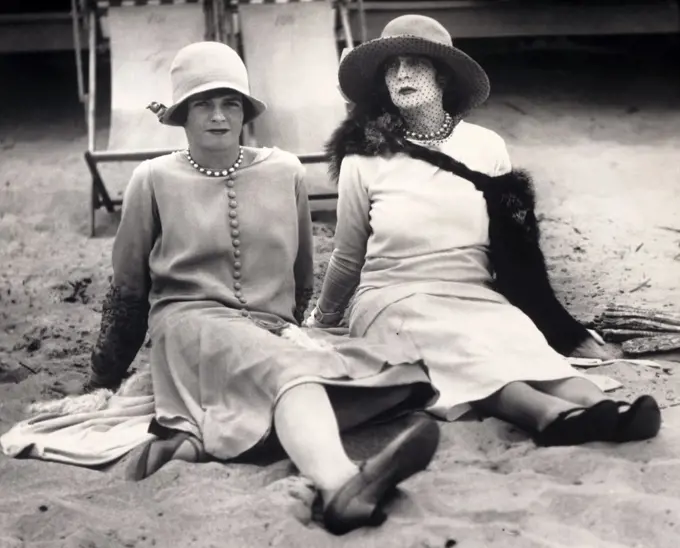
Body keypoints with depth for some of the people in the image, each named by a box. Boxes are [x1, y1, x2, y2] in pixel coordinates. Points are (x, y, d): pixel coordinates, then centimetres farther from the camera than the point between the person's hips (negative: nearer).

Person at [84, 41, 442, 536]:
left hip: (274, 333, 3)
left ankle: (196, 439, -39)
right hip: (192, 326, -3)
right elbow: (128, 290, 14)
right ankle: (342, 487, -68)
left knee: (388, 371, -28)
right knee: (292, 369, -37)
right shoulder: (154, 180, 5)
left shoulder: (285, 171, 9)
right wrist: (104, 380, 20)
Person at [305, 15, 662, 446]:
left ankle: (602, 410, -59)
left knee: (523, 341, -34)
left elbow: (518, 253, 14)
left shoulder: (486, 146, 6)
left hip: (479, 298, 2)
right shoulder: (363, 159, 0)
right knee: (463, 354, -37)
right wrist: (322, 321, 25)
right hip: (396, 301, -2)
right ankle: (554, 413, -63)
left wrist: (565, 329, 14)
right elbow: (348, 259, 14)